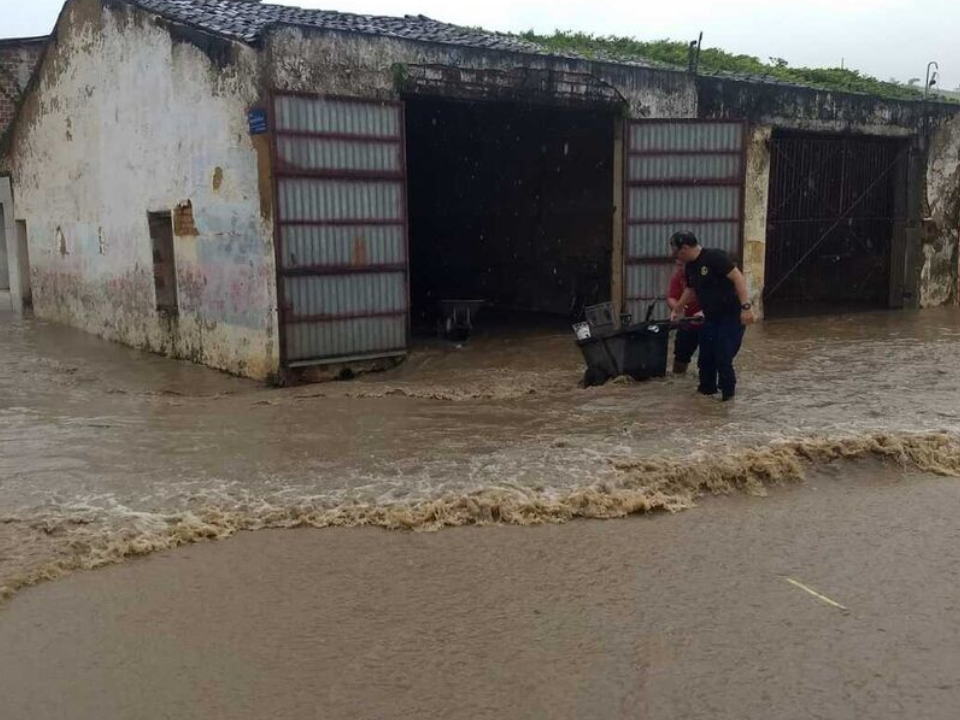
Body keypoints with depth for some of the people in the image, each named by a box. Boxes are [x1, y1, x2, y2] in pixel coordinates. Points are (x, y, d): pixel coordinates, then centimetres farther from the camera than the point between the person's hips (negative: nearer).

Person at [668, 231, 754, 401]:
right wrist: (678, 308, 29)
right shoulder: (690, 267, 7)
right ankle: (707, 387, 26)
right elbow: (691, 290, 26)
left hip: (732, 315, -8)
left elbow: (738, 278, -24)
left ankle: (727, 392, 7)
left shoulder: (715, 257, -20)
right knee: (705, 355, 10)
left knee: (723, 356, -9)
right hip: (711, 316, 8)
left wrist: (746, 306, -30)